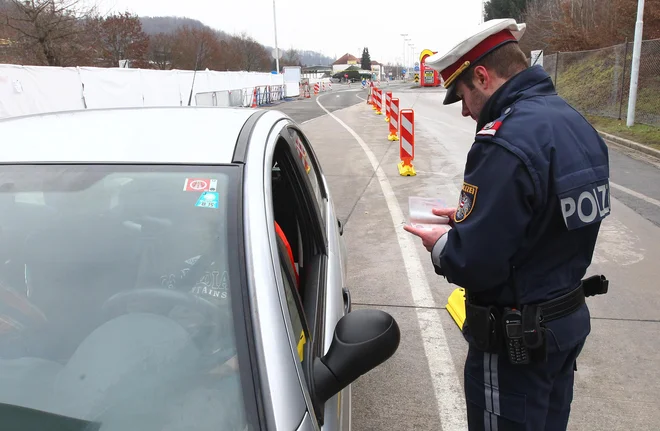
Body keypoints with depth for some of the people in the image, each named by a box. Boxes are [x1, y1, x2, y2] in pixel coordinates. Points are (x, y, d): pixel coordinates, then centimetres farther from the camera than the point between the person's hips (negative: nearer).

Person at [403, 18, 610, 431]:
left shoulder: (506, 143, -28)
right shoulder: (575, 123, 2)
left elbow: (473, 264, -28)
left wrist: (440, 243, -7)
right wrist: (470, 216, 9)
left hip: (517, 339, -9)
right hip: (570, 317, 9)